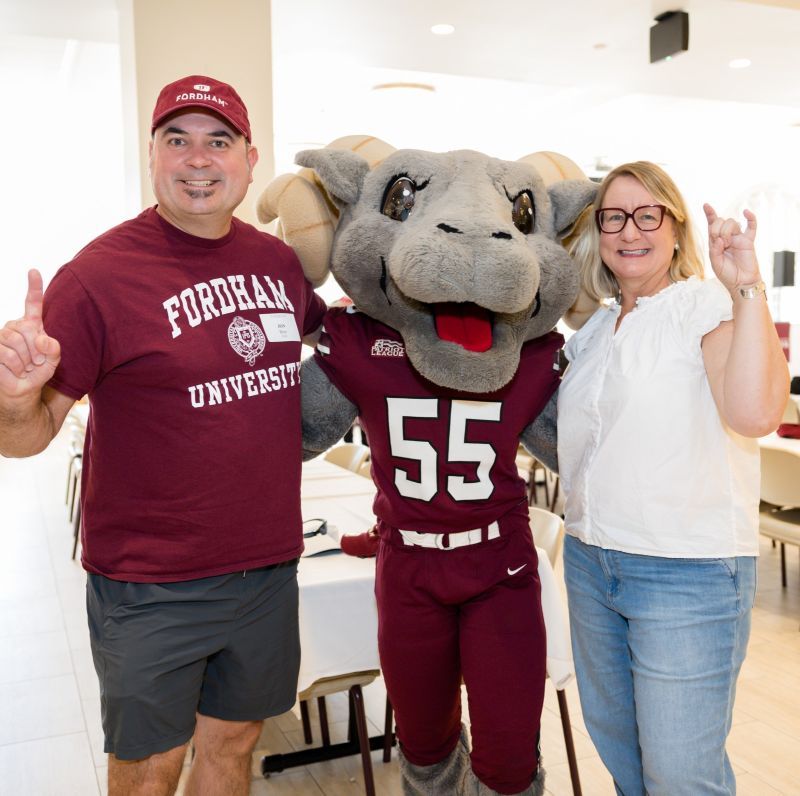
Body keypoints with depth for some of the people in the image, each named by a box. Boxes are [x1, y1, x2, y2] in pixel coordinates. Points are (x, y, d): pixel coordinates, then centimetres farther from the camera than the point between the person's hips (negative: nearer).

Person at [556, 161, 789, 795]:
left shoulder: (710, 308, -10)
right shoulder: (594, 328, 12)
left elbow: (754, 412, -31)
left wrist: (747, 288, -29)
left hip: (688, 571, -7)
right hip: (589, 557, 7)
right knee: (615, 742, 22)